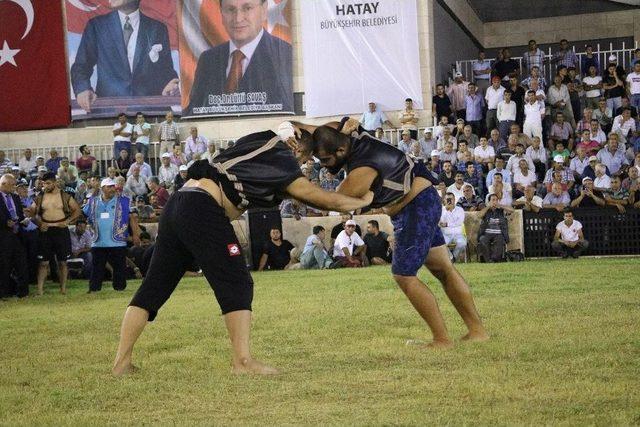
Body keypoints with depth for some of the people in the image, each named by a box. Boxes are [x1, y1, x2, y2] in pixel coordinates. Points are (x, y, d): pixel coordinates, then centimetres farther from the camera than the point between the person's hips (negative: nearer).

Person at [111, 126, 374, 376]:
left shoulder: (255, 142, 22)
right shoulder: (281, 163, 1)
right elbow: (326, 201, 5)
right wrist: (364, 201, 19)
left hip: (176, 204, 9)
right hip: (204, 210, -9)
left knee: (154, 285, 8)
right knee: (237, 285, -3)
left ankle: (121, 361, 7)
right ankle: (243, 361, -10)